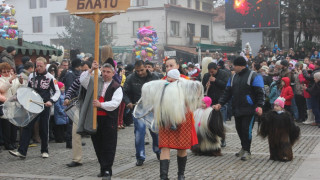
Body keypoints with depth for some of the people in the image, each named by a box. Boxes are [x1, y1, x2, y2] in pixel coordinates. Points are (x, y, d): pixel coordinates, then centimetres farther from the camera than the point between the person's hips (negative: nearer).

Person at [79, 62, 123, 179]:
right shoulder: (95, 82, 12)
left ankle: (107, 171, 1)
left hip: (109, 120, -4)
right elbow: (83, 80, -1)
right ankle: (103, 167, 26)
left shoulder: (116, 87, 0)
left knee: (108, 146, -4)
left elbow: (115, 103, -12)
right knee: (97, 145, 12)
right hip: (95, 118, 4)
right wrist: (91, 70, -13)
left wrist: (101, 104, -25)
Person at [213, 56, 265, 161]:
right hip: (237, 109, 7)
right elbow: (227, 92, 17)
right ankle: (244, 148, 28)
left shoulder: (253, 76, -5)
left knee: (246, 129, -9)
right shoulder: (233, 77, 16)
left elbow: (260, 92, -9)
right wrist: (220, 103, 5)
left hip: (249, 109, -7)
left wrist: (259, 106, -20)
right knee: (239, 129, 12)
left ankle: (247, 151, 0)